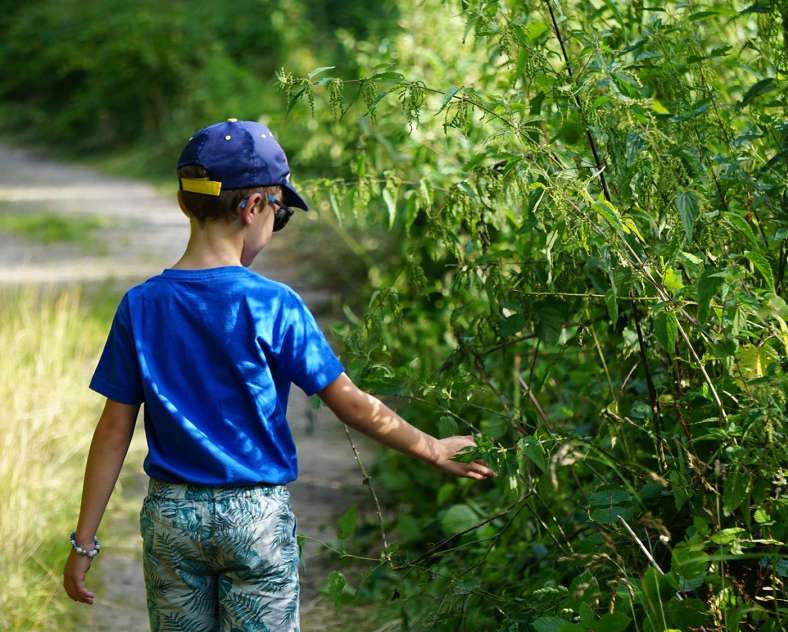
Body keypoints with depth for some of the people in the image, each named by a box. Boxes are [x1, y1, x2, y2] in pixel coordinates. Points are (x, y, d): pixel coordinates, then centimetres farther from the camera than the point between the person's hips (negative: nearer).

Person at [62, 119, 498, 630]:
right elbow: (351, 404, -8)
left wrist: (85, 541, 3)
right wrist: (433, 450, 6)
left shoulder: (140, 306, -4)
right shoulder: (273, 306, -13)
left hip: (170, 516, 3)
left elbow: (114, 429, -2)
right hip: (257, 515, -3)